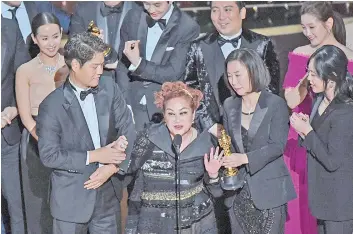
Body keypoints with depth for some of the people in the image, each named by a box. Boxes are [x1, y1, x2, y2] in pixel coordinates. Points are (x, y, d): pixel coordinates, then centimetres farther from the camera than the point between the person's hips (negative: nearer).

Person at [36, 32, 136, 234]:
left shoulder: (109, 87, -3)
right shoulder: (52, 105, -14)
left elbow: (128, 130, 0)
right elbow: (49, 155, -13)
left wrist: (112, 167, -13)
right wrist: (93, 156, -16)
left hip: (109, 192, 4)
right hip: (72, 198, -4)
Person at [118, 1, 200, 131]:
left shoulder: (188, 28, -11)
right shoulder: (133, 18, 1)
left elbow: (173, 74, -13)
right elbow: (122, 63, 6)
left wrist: (139, 63, -24)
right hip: (133, 104, 3)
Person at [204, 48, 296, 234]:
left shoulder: (275, 104, -7)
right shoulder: (229, 106, 9)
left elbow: (278, 146, -13)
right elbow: (227, 145, 12)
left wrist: (245, 158, -25)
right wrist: (215, 173, -5)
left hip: (268, 191, -5)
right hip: (238, 193, 5)